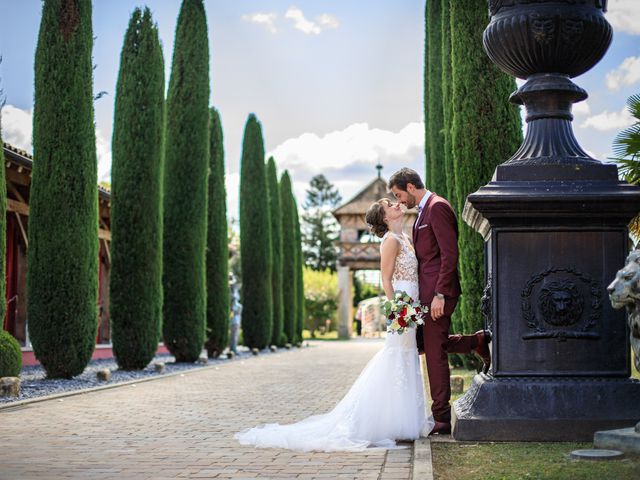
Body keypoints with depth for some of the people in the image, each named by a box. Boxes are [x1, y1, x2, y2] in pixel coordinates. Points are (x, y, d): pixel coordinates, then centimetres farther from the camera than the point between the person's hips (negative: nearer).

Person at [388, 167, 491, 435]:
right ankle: (478, 342, 22)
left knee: (434, 351, -5)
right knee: (422, 343, 17)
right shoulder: (424, 211, 18)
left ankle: (441, 419, 2)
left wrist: (440, 295, -22)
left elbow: (450, 254, -19)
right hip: (427, 291, 10)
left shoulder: (437, 207, -13)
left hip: (438, 292, -10)